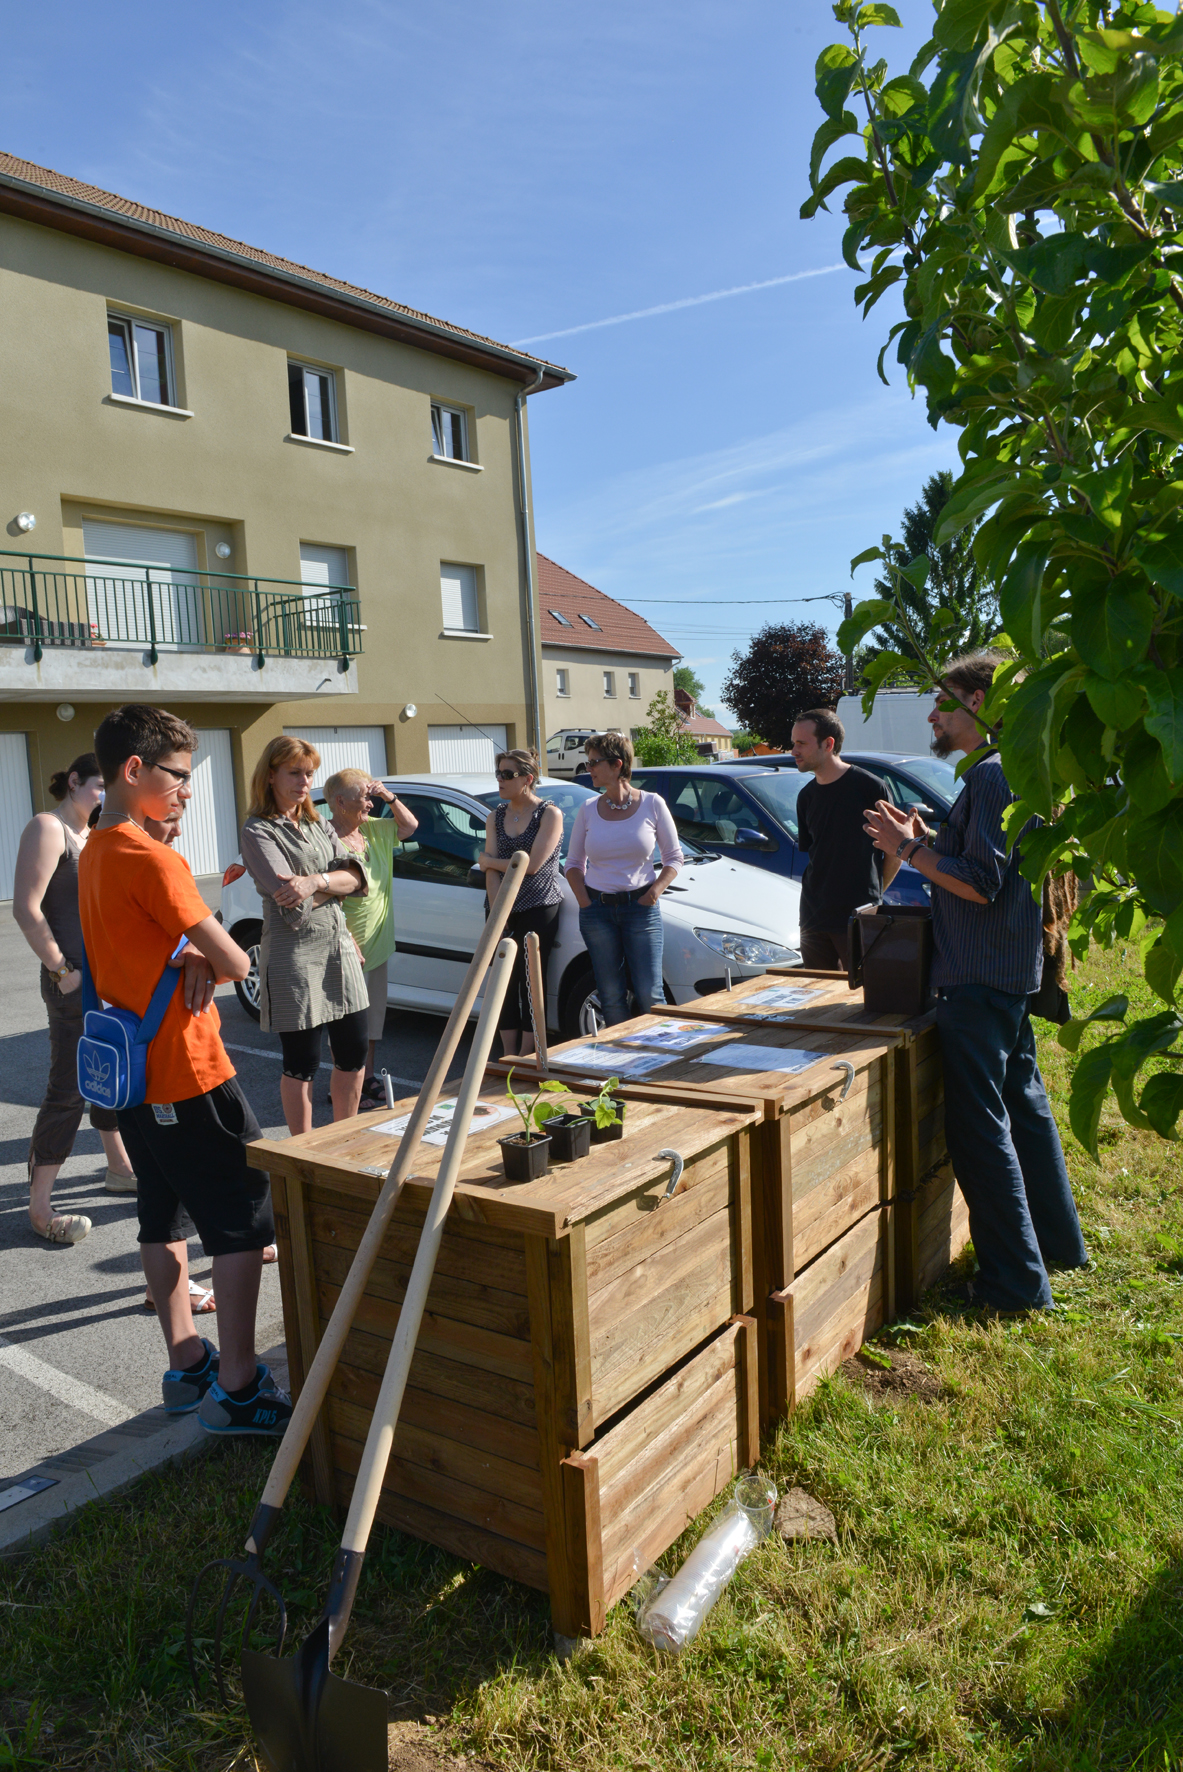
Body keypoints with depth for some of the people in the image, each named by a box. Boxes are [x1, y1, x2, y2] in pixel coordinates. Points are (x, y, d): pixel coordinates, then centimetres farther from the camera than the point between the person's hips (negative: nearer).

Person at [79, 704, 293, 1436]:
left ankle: (187, 1364, 29)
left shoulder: (95, 853, 10)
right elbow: (234, 962, -21)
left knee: (166, 1216, 17)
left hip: (134, 1069, 10)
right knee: (245, 1221, 0)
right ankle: (237, 1389, 7)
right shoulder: (151, 859, -20)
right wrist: (211, 965, 0)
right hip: (189, 1073, -10)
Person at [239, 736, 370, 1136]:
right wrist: (336, 883, -4)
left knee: (354, 1052, 11)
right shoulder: (258, 831, -5)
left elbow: (356, 876, 0)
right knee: (302, 1064, 2)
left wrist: (316, 882, -18)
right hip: (293, 955, -7)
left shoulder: (319, 826, 15)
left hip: (339, 949, 7)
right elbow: (288, 898, -17)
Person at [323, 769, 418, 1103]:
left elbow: (409, 826, 22)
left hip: (378, 946, 9)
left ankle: (368, 1079, 31)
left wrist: (390, 797, 5)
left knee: (374, 1016, 18)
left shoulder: (372, 830, 7)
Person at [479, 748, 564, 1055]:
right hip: (502, 910, 5)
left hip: (539, 907, -5)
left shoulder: (549, 814, -5)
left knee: (530, 983, -4)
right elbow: (491, 873, 2)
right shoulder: (495, 817, 11)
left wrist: (487, 861, -3)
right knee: (505, 982, 5)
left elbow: (532, 865, -14)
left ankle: (527, 1058, 4)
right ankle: (508, 1056, 14)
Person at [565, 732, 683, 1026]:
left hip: (641, 908, -2)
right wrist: (584, 902, -3)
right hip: (597, 911, 2)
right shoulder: (588, 810, 4)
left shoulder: (652, 805, -2)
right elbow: (573, 863, 12)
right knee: (611, 996, 6)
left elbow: (674, 858, 5)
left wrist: (655, 891, -10)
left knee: (649, 995, -3)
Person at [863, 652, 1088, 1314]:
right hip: (1013, 970, 11)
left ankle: (1017, 1280, 5)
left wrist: (910, 849, -15)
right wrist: (927, 840, 10)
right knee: (1024, 1105, 20)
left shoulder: (992, 775, -17)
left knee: (980, 1128, -3)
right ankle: (1059, 1243, 35)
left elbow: (981, 884, -22)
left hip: (980, 981, -11)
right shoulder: (1019, 771, 15)